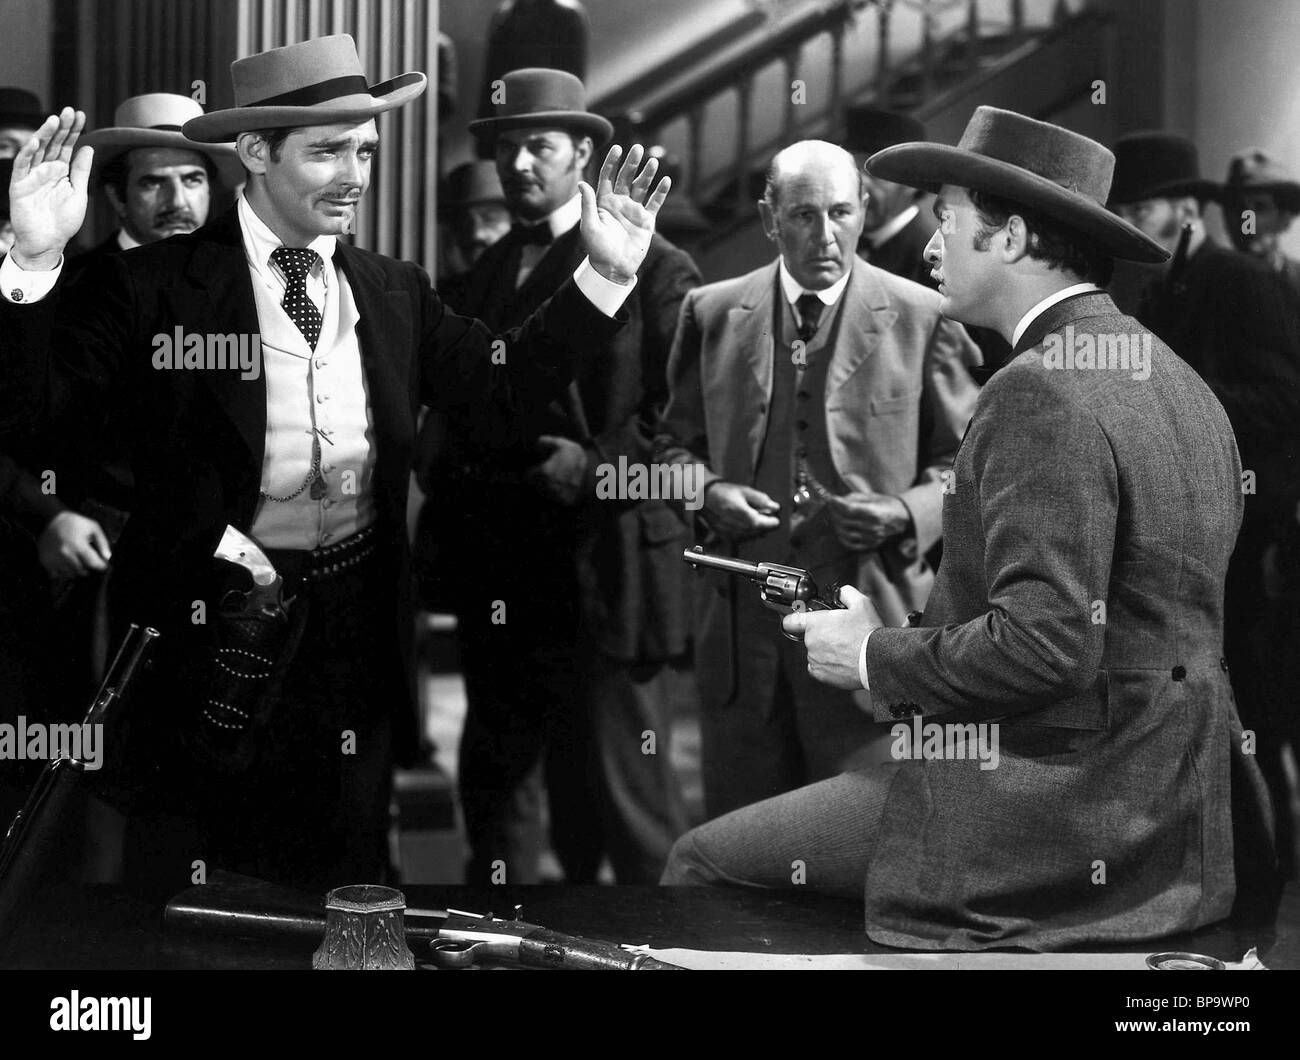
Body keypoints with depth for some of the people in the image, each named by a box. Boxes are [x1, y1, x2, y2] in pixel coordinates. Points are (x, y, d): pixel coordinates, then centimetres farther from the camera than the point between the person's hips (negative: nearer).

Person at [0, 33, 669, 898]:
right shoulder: (160, 285, -7)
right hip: (211, 620, -4)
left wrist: (607, 273, -3)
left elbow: (507, 382, 6)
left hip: (356, 622, 4)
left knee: (345, 878, 16)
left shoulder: (395, 293, 8)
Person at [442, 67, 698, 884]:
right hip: (500, 580, 7)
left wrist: (595, 469, -20)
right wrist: (457, 472, 2)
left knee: (626, 799, -4)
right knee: (492, 786, 12)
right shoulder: (485, 274, 16)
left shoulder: (656, 269, -4)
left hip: (605, 571, -7)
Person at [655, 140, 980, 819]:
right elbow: (676, 443, 18)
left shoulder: (921, 318, 1)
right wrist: (706, 491, -3)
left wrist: (906, 513, -12)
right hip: (741, 616, 3)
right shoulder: (713, 314, 9)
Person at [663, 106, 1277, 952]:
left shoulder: (1041, 392, -19)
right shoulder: (1181, 382, 11)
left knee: (706, 860, 1)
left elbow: (1045, 645, -26)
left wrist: (876, 657, -11)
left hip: (1054, 817, -10)